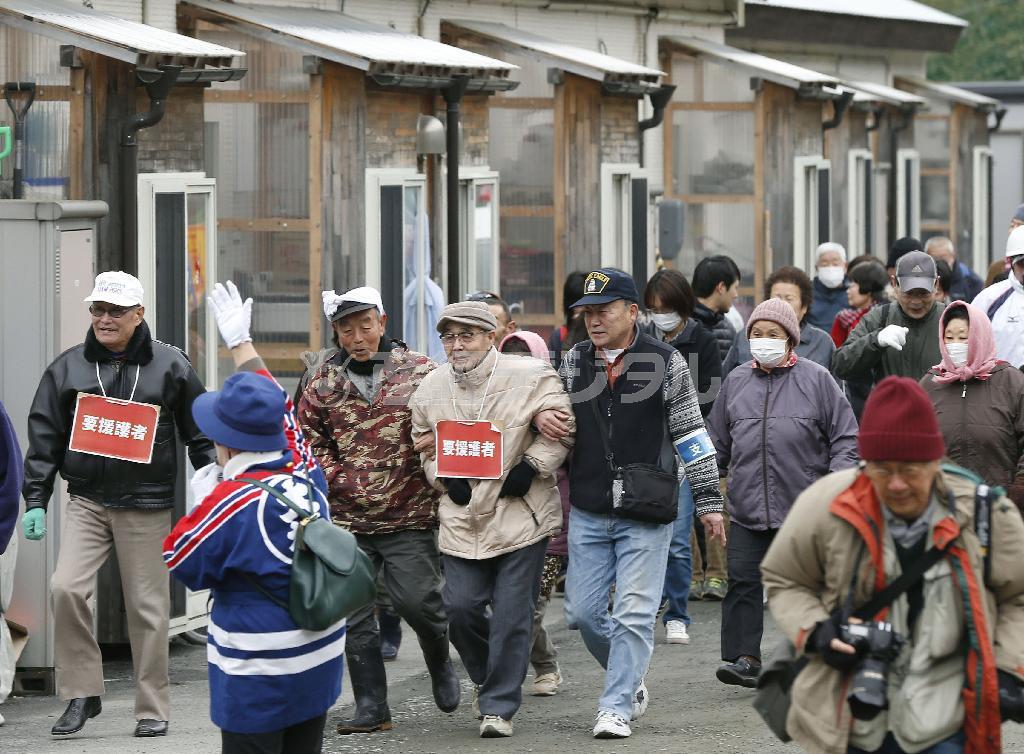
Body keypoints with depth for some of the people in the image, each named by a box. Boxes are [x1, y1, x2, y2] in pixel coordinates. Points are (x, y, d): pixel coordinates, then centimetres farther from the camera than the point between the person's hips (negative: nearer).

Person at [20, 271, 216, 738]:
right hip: (86, 502, 1)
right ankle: (82, 693, -4)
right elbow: (45, 438, 9)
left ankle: (153, 708, 13)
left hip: (147, 506, -1)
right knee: (66, 588, -16)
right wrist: (35, 501, 3)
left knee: (147, 606, 1)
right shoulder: (68, 368, 7)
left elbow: (201, 436, 9)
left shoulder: (169, 366, 3)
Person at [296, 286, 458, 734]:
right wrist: (341, 482, 0)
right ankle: (371, 708, 10)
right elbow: (308, 444, 11)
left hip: (410, 517, -3)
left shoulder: (421, 373, -1)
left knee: (417, 601, -7)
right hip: (347, 519, 3)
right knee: (354, 614, 2)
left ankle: (439, 663, 26)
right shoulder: (323, 384, 6)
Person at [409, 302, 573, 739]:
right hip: (463, 519, 4)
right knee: (461, 608, 1)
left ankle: (499, 705, 7)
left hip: (521, 515, -4)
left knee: (511, 615, -3)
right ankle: (489, 678, 29)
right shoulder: (431, 388, 4)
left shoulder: (530, 376, -9)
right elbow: (424, 443, 17)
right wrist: (443, 478, 0)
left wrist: (531, 467, -13)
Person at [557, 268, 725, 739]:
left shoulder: (665, 362, -3)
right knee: (582, 612, 5)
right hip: (587, 514, 4)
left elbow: (691, 434, 0)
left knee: (634, 614, -7)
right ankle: (630, 681, 27)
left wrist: (709, 500, -1)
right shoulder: (574, 361, 6)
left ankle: (616, 708, -3)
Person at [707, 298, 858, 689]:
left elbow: (845, 437, 2)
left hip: (804, 508, -2)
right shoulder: (736, 381, 11)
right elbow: (718, 440, 18)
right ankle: (744, 658, -8)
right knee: (743, 580, -8)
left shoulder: (816, 379, 1)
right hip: (748, 506, 2)